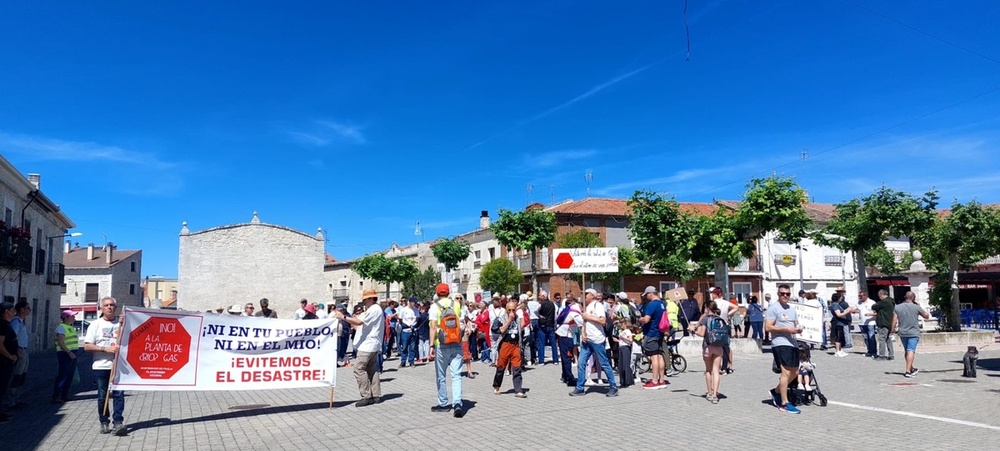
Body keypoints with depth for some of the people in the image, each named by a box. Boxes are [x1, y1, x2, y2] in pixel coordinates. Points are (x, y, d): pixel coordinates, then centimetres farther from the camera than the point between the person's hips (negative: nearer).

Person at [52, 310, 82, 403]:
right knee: (62, 375, -8)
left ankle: (64, 395, 17)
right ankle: (56, 397, -5)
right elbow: (60, 342, -20)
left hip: (73, 354, 9)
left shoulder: (71, 327, 19)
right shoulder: (61, 327, -10)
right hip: (65, 354, -9)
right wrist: (69, 352, -25)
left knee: (69, 376, 11)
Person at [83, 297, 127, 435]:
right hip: (101, 365, 0)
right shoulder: (95, 324, 4)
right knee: (102, 396, 7)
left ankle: (118, 423, -6)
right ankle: (104, 423, 19)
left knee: (119, 394, -6)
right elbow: (87, 346, -2)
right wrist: (106, 348, -13)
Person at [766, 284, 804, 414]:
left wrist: (799, 329, 1)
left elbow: (796, 324, 25)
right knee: (786, 372, -12)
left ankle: (776, 391, 31)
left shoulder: (792, 309, 19)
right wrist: (786, 329, -19)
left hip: (792, 343, 8)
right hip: (780, 344, -8)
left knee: (794, 372, 12)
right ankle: (784, 404, -7)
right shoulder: (773, 308, -5)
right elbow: (767, 327, -12)